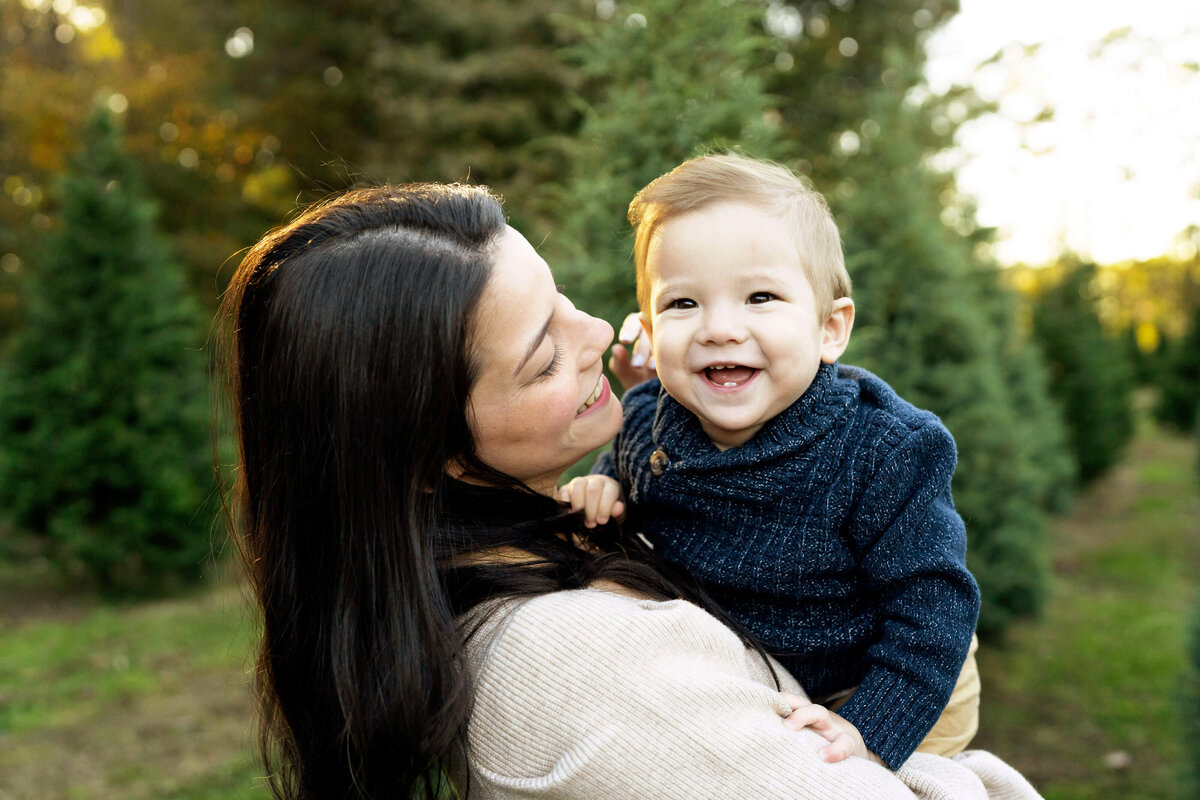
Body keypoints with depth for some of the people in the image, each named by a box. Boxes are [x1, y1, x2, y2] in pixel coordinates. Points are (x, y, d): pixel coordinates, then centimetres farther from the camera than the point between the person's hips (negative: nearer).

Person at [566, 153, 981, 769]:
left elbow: (929, 607, -24)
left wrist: (866, 735, -31)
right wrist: (597, 495, -15)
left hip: (872, 697, -4)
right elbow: (623, 470, 8)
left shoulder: (881, 454, -29)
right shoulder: (643, 424, -17)